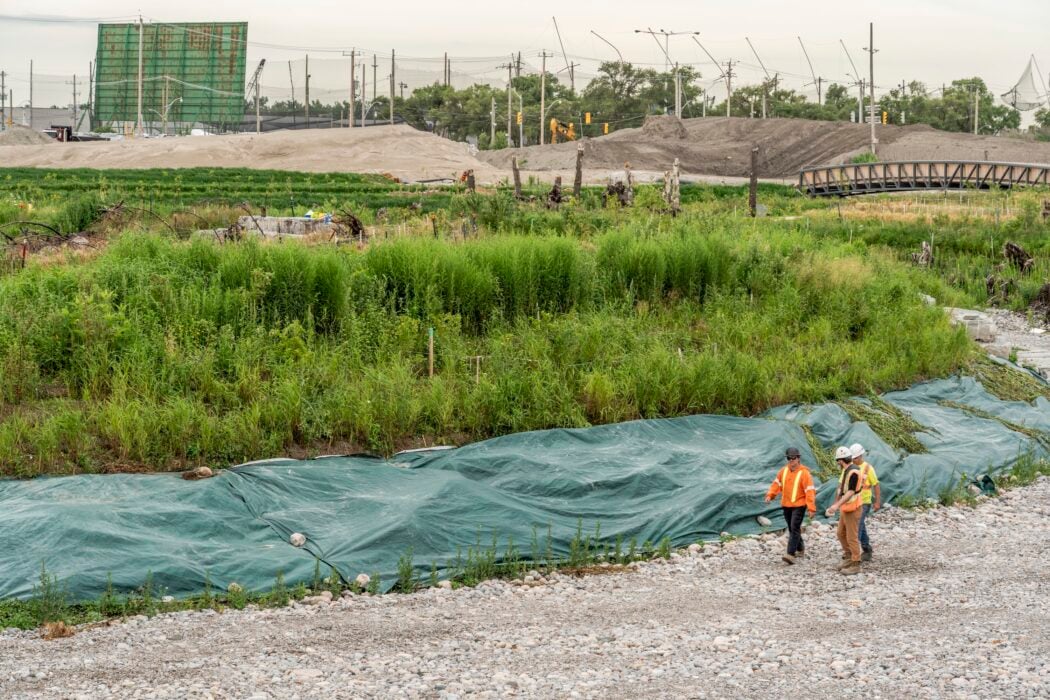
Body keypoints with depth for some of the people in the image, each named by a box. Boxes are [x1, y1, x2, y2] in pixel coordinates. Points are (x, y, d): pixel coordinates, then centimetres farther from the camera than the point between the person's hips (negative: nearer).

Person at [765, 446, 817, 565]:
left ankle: (791, 554, -19)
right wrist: (770, 495, -8)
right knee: (792, 528, 15)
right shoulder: (784, 470, 4)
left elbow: (810, 491, -14)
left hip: (799, 505, -6)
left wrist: (811, 508, -18)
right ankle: (800, 549, 33)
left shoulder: (804, 473, -12)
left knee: (795, 528, -14)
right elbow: (777, 483, 10)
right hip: (786, 505, 6)